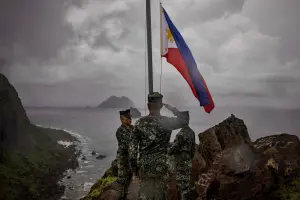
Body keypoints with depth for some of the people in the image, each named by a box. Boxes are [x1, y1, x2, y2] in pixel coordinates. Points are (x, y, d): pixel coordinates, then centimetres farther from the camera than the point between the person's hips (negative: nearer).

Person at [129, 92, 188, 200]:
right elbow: (184, 121, 10)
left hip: (144, 165, 1)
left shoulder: (140, 123, -5)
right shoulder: (167, 122, -7)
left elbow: (133, 145, -4)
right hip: (161, 166, 0)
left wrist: (133, 164, 5)